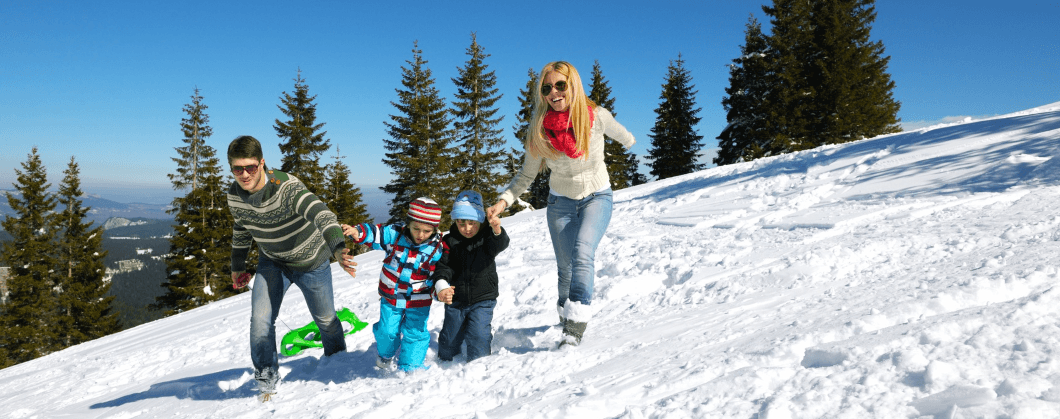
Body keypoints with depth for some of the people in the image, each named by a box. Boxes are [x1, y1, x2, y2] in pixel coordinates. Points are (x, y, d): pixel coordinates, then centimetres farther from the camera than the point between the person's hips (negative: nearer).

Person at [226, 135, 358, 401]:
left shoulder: (286, 187, -34)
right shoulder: (235, 194, -14)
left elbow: (320, 214, -51)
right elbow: (241, 229, 7)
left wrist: (338, 248, -68)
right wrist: (237, 266, 15)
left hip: (311, 262, -4)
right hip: (272, 262, 4)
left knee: (324, 318, 12)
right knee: (260, 320, -10)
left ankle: (337, 357, 44)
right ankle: (266, 381, 12)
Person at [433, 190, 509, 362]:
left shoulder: (486, 238, -7)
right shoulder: (449, 242, -3)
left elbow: (501, 244, -28)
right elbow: (443, 266, -12)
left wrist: (497, 230, -52)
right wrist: (442, 285, -33)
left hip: (482, 300, -2)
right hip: (455, 301, 2)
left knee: (477, 335, -14)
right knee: (449, 338, 15)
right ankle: (445, 358, 45)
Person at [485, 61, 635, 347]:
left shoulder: (597, 117, -19)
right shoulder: (540, 130, -16)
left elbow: (619, 133, 5)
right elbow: (526, 175, -6)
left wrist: (629, 142, 26)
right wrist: (504, 200, -20)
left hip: (596, 197, -1)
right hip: (561, 202, 2)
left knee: (581, 254, -25)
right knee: (566, 268, 6)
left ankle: (575, 328, -24)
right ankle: (566, 320, 32)